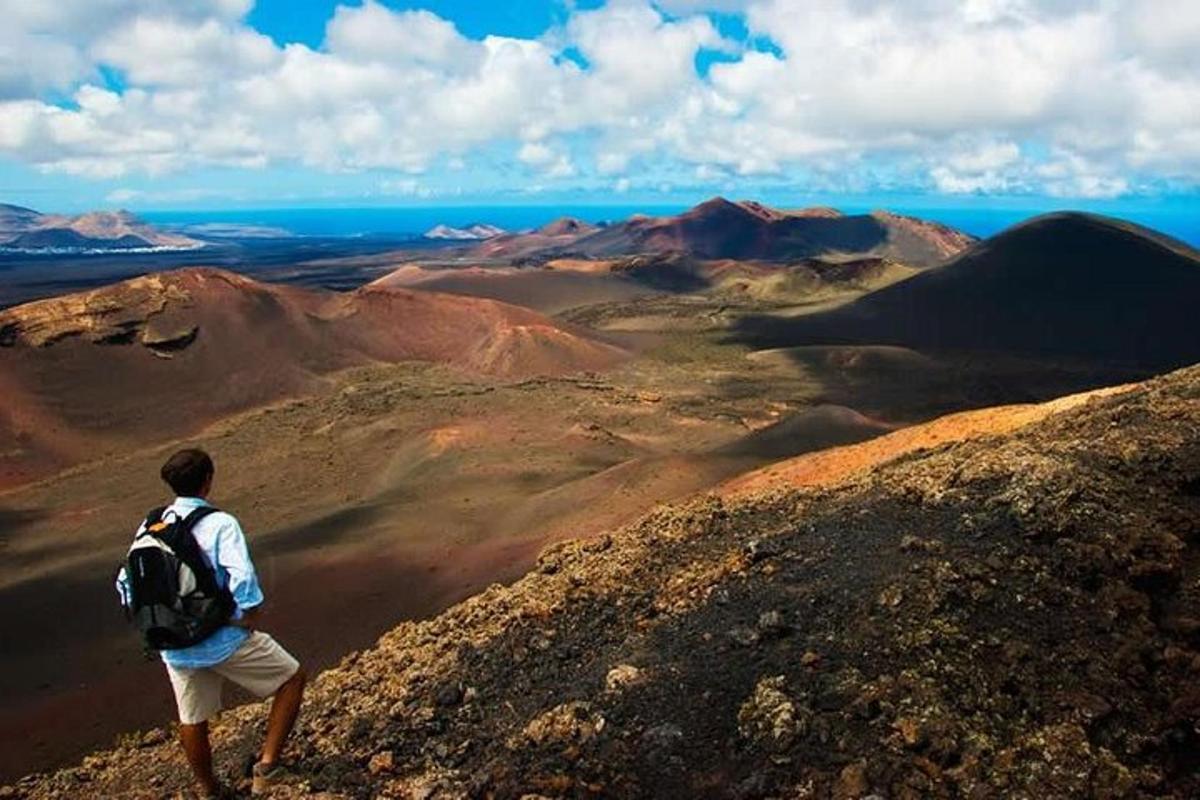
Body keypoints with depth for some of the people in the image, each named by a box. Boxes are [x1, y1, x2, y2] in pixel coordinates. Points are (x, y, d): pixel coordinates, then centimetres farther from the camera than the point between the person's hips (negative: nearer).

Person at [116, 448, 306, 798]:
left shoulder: (151, 526, 1)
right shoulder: (220, 524, -18)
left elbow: (126, 582, 8)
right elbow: (243, 582, -28)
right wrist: (250, 619, -12)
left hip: (175, 647, 6)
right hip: (224, 640, -6)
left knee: (193, 721, 23)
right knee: (292, 678, 12)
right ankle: (266, 766, 9)